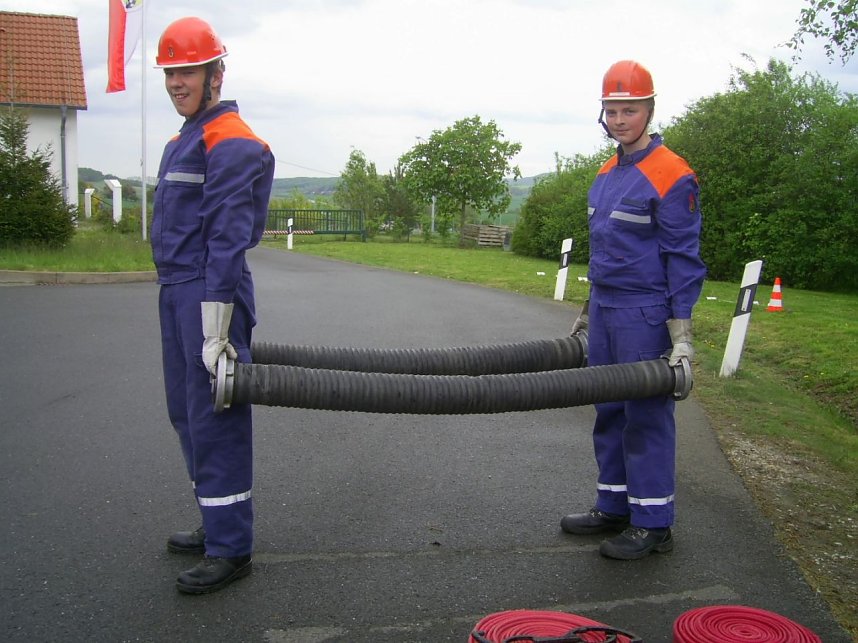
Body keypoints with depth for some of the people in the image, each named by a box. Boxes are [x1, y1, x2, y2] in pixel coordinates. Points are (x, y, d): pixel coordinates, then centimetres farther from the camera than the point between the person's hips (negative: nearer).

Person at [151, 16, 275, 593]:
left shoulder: (231, 142, -12)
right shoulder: (185, 140, 20)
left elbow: (227, 239, -20)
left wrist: (215, 330, -23)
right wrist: (178, 301, 21)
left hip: (211, 293, -10)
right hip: (176, 293, 10)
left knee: (214, 419, -6)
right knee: (187, 412, 16)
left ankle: (232, 549, 4)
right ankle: (219, 525, 29)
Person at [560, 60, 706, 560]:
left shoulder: (671, 176, -12)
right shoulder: (607, 173, 13)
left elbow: (684, 257, -13)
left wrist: (682, 332, -18)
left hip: (645, 316, -8)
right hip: (605, 312, 8)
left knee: (646, 416, -2)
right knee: (610, 412, 14)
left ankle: (653, 524, 9)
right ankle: (613, 507, 26)